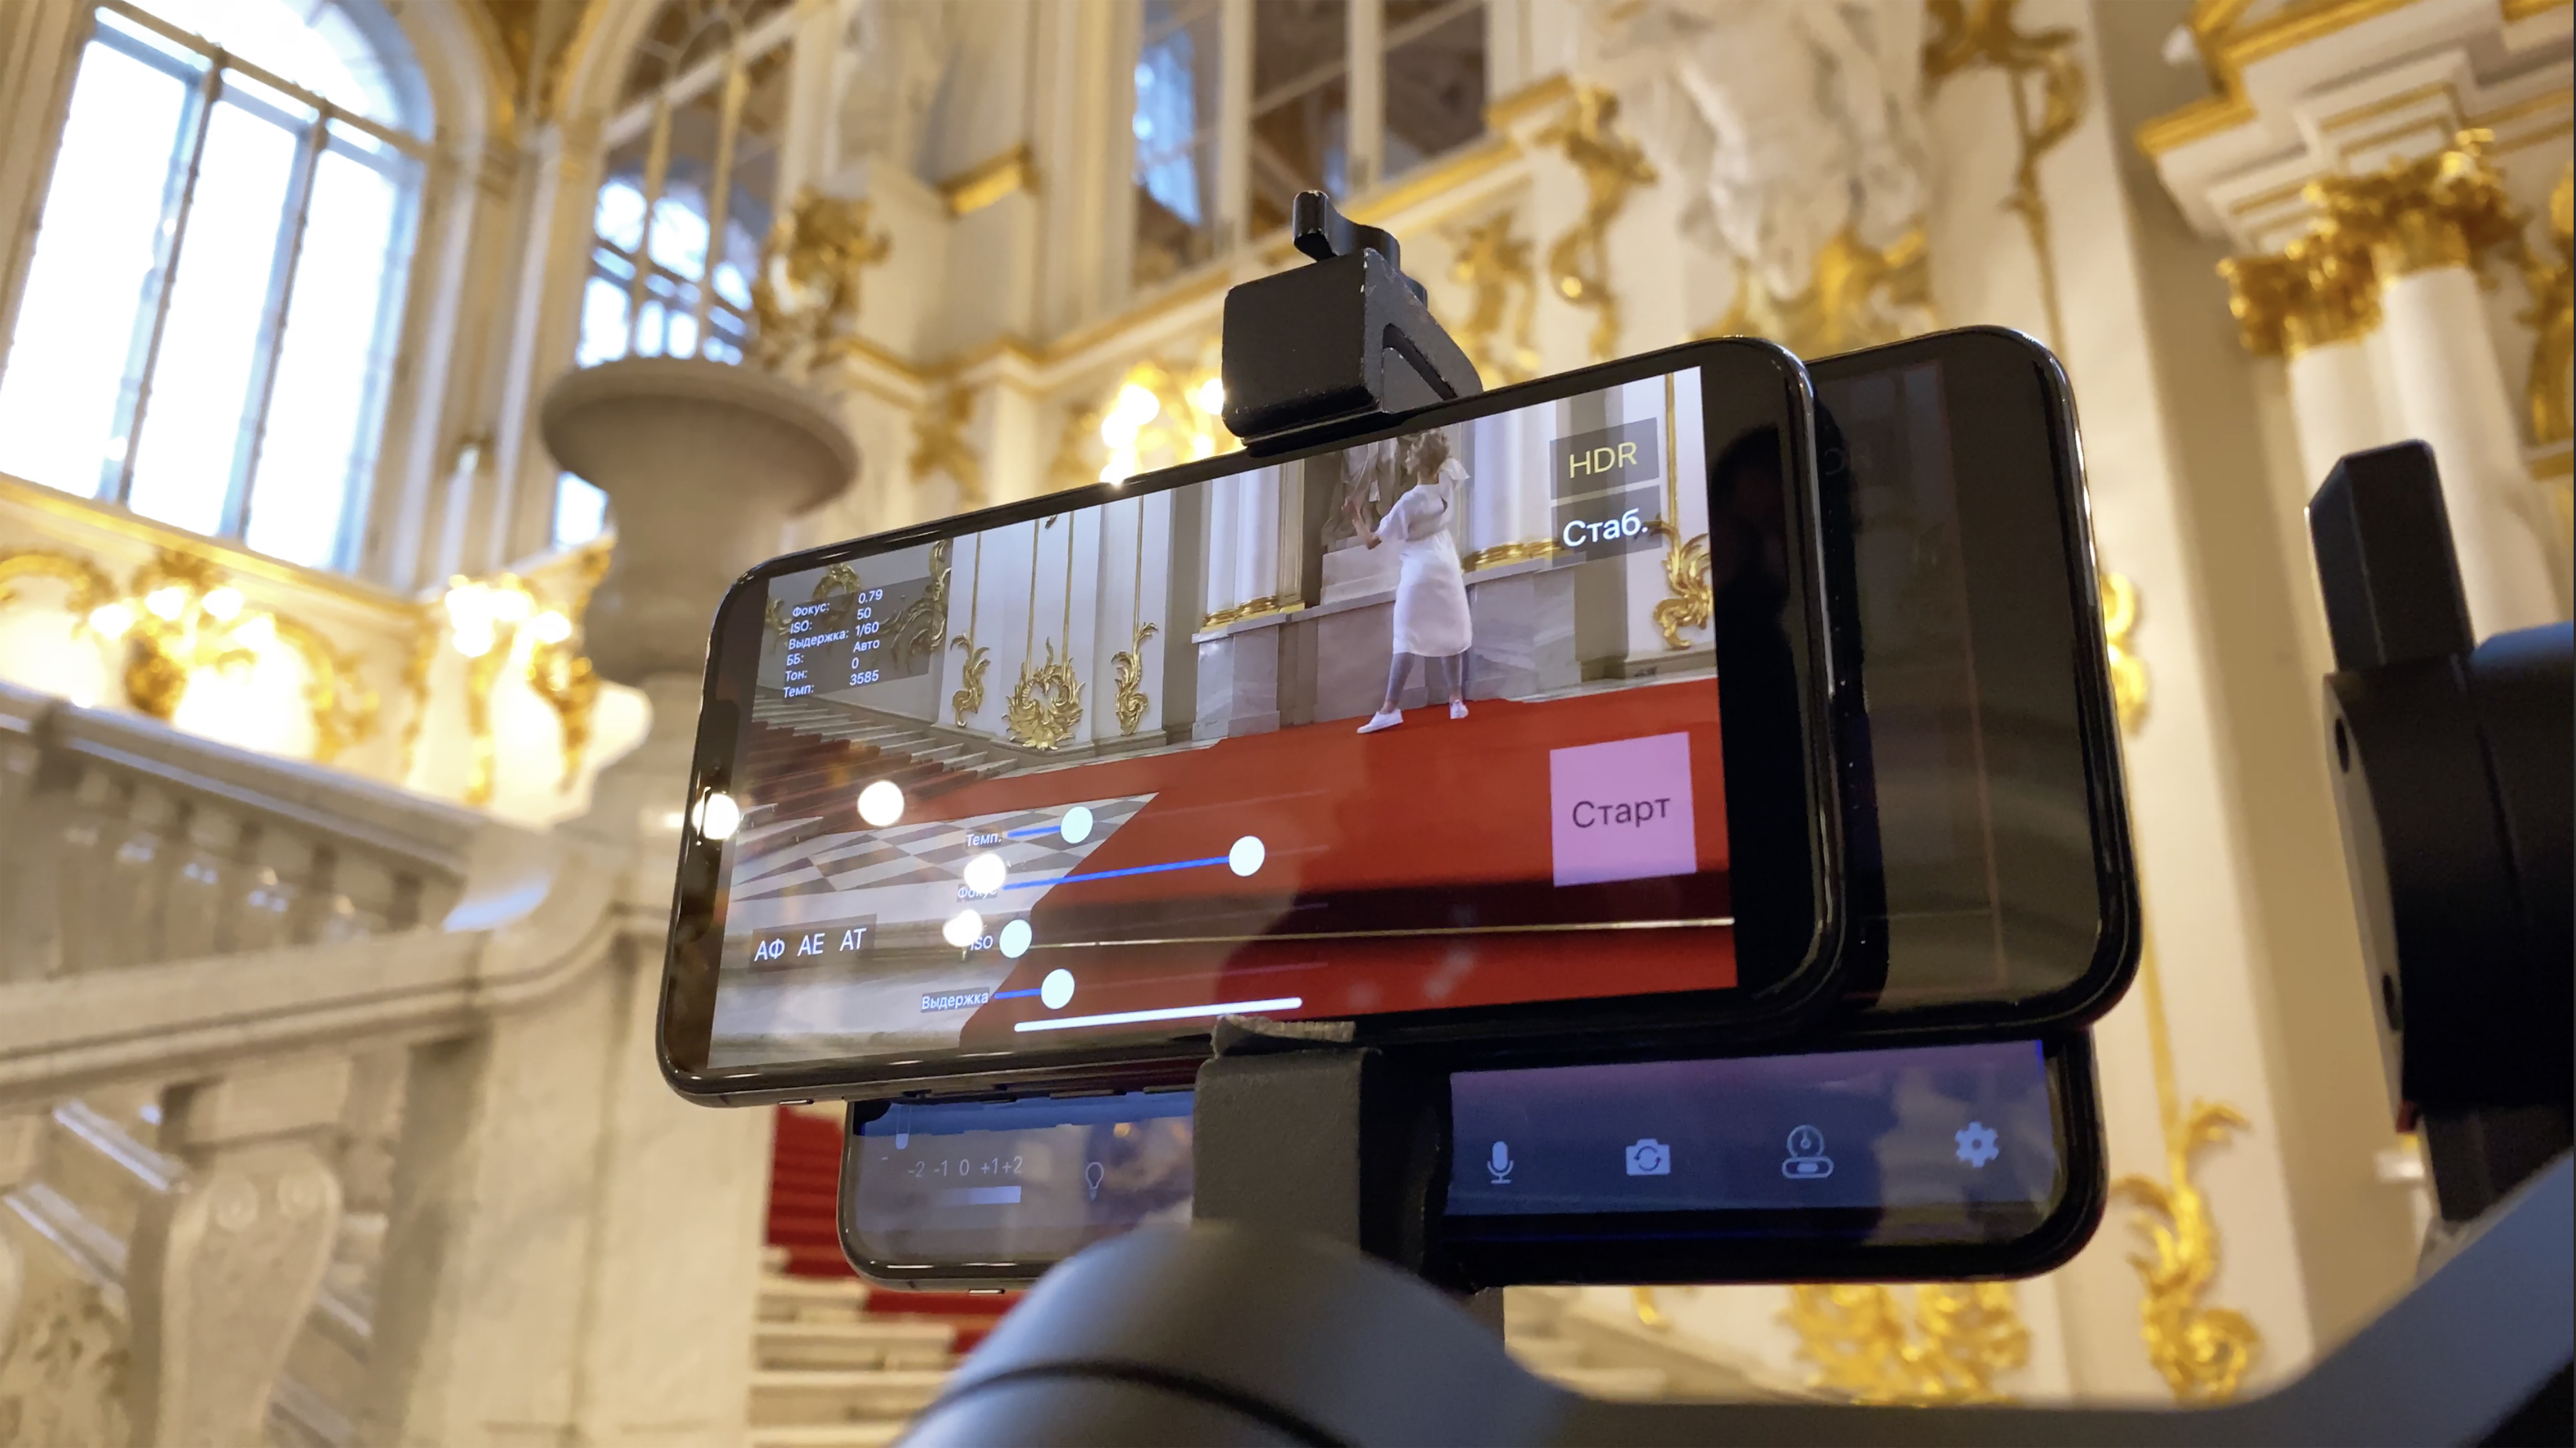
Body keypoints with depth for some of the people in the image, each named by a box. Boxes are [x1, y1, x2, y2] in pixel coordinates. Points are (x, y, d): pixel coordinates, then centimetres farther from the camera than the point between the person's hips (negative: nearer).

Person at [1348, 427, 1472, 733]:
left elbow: (1373, 541, -13)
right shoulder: (1449, 481, -6)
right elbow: (1447, 457, 19)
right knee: (1449, 637, 15)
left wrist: (1356, 517, -1)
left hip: (1419, 573, -6)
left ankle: (1389, 709, -8)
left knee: (1407, 642, -7)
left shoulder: (1409, 502, -20)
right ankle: (1457, 700, 21)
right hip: (1447, 566, 6)